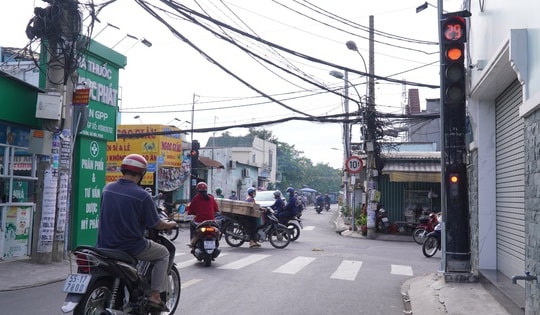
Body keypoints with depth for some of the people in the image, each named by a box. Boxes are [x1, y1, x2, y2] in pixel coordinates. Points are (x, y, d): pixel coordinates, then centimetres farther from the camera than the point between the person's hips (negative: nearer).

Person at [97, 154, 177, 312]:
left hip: (105, 244, 7)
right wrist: (171, 224, 11)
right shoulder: (142, 195, -17)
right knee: (163, 253, 15)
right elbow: (156, 225, -9)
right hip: (130, 247, -6)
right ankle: (155, 296, 7)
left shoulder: (107, 188, 2)